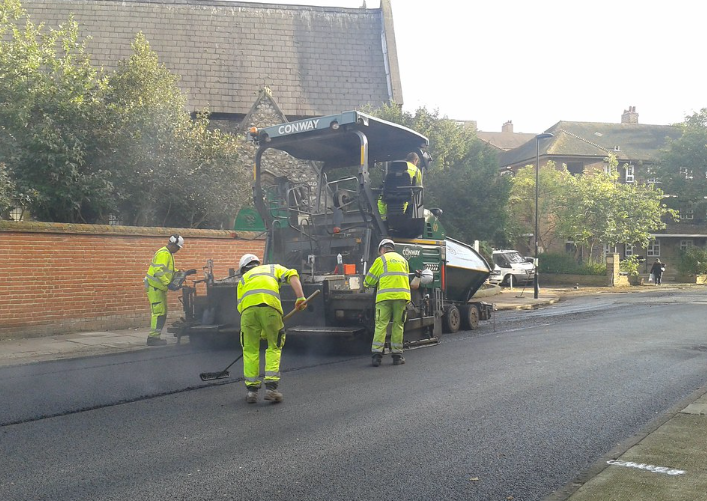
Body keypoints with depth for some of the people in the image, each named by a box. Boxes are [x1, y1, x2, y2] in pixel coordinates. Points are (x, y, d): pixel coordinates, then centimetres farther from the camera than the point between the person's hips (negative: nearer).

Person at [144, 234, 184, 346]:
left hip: (160, 288, 11)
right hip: (154, 287, -11)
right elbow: (158, 271, -29)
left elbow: (169, 268, 28)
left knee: (162, 313, 12)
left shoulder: (168, 254, 15)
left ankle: (155, 336, 17)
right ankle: (153, 337, -11)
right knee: (159, 312, -12)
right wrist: (168, 283, -27)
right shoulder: (163, 254, -19)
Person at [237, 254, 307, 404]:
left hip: (248, 308, 1)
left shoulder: (243, 279, 36)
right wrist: (300, 297, 2)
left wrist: (261, 332, 31)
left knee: (250, 349, 16)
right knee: (274, 347, 15)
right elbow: (292, 275, 12)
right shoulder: (274, 268, 34)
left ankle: (252, 390, 18)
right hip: (270, 306, -1)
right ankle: (271, 387, 6)